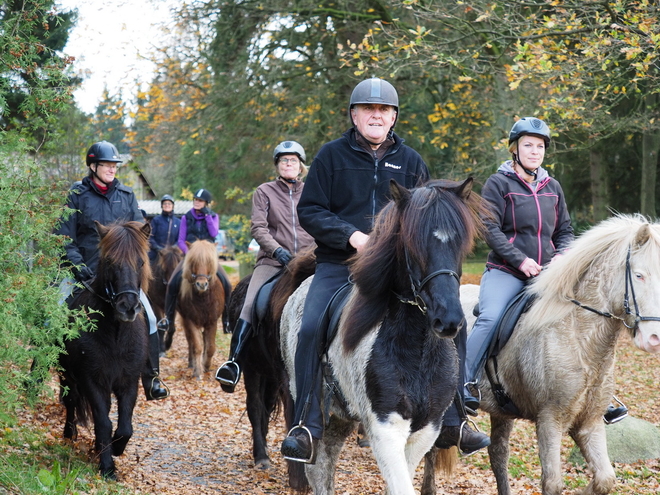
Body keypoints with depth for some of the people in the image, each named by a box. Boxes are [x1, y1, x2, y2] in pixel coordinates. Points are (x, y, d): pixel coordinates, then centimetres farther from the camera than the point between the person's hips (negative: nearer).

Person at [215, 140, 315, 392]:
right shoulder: (264, 192, 10)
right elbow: (258, 228, 0)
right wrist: (277, 250, -17)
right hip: (272, 261, -3)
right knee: (251, 305, -22)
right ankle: (233, 363, -28)